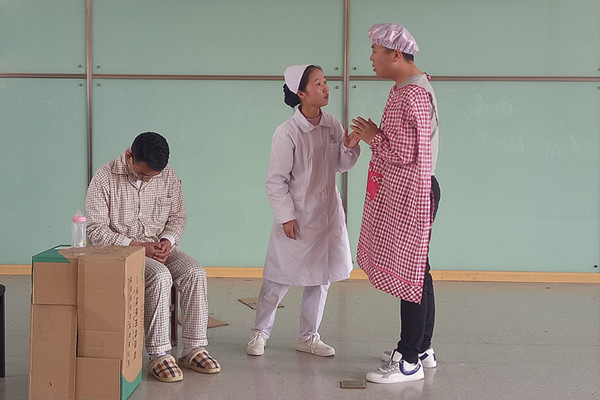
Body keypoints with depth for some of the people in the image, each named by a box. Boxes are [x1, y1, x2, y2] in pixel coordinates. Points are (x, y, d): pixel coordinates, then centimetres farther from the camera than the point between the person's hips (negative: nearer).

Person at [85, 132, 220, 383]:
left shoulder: (168, 177, 2)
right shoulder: (104, 179, -11)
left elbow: (177, 216, 13)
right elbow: (95, 229, -12)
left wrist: (168, 240, -9)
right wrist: (136, 246, -21)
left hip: (160, 247, 5)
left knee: (195, 273, -23)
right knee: (160, 277, -33)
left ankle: (193, 349, -16)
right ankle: (158, 355, -27)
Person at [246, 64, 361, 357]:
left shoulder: (332, 125, 0)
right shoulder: (288, 132, -16)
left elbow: (341, 166, 11)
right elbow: (275, 180, -12)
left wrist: (350, 147, -9)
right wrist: (286, 217, -13)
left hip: (327, 214, 6)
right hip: (297, 218, -6)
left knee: (320, 279, 12)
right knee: (279, 278, 3)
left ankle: (309, 337, 27)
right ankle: (260, 332, 22)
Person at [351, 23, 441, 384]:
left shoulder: (410, 95, -20)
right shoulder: (417, 86, 15)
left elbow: (407, 154, -24)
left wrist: (373, 137, -11)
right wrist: (376, 135, 9)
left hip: (407, 194, -11)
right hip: (410, 191, 11)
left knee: (408, 272, -5)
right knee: (417, 270, 16)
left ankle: (409, 362, 3)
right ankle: (422, 348, 27)